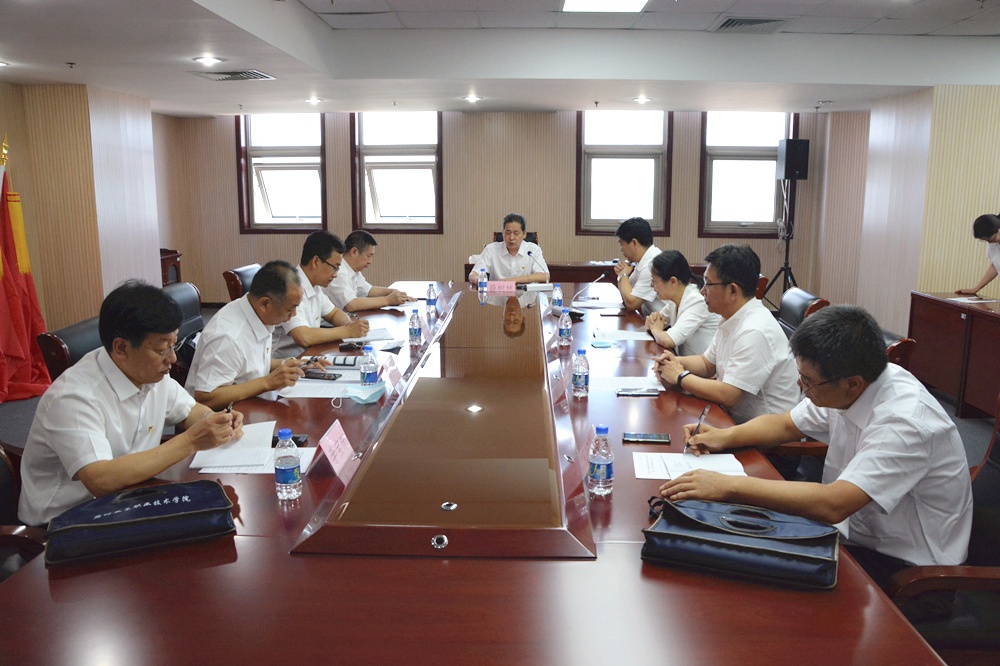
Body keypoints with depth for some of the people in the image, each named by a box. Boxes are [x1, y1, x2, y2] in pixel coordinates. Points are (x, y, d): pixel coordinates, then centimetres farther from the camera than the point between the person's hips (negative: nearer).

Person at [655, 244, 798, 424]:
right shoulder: (733, 320, 6)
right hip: (735, 419, 8)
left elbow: (727, 396, -26)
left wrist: (680, 376, -13)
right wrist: (676, 362, -2)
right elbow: (707, 363, 19)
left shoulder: (755, 332, -24)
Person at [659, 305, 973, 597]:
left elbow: (833, 504, -40)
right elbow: (786, 425, 10)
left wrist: (730, 485, -37)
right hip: (860, 532, 7)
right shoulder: (841, 388, -7)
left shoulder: (905, 422, -31)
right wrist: (725, 436, -6)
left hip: (906, 569, -7)